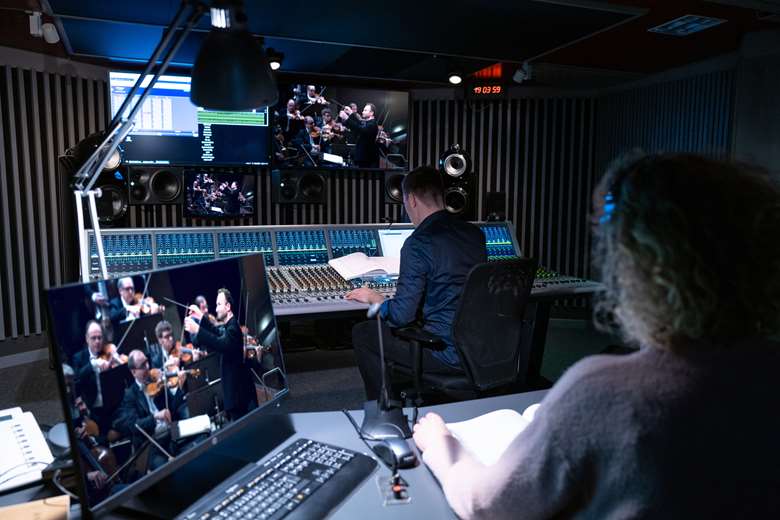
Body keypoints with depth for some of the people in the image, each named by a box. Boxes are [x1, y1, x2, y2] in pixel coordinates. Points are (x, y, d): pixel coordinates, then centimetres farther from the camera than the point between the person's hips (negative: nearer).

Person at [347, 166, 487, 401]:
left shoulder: (418, 243, -18)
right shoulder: (475, 233, 5)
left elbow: (401, 315, -16)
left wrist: (374, 299, 5)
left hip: (449, 355, -8)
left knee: (362, 333, 10)